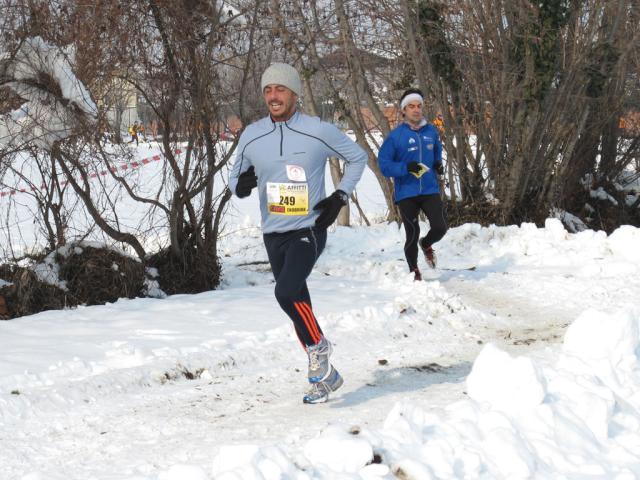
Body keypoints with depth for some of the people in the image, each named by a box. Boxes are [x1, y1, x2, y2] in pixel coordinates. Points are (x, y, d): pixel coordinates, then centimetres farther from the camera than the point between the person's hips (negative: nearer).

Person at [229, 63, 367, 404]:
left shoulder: (319, 131, -8)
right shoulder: (251, 136, 1)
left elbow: (357, 157, 8)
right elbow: (235, 178, 13)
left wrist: (340, 196, -3)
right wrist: (241, 185, -11)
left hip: (309, 231, -5)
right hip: (273, 235, 5)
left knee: (287, 292, -27)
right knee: (300, 309, 11)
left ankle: (319, 350, -5)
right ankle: (324, 375, 24)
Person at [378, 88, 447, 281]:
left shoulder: (431, 131, 5)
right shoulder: (396, 135, -8)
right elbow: (384, 164, -8)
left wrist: (438, 164, 3)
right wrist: (406, 167, -23)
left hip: (430, 190, 3)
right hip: (406, 194, -3)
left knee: (440, 227, -8)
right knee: (412, 235, 1)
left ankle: (426, 244, 29)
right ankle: (414, 271, 24)